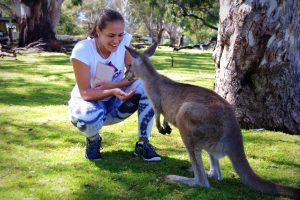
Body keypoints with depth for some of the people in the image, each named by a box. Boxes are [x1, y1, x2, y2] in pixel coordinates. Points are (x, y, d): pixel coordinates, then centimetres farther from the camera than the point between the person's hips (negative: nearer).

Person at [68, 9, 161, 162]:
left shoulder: (124, 40, -14)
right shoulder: (82, 50, -24)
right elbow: (85, 93, -24)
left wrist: (112, 85, -28)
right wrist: (113, 91, -40)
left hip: (115, 102, 3)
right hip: (87, 101, -3)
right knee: (89, 116, -41)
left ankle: (143, 144, -13)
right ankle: (93, 140, -1)